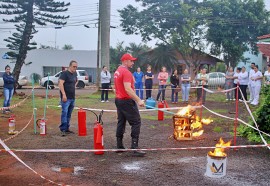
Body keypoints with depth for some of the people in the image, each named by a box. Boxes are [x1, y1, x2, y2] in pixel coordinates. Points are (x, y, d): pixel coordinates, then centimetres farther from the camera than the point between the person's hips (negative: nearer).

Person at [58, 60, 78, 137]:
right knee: (64, 112, -12)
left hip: (72, 97, 8)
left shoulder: (75, 74, 15)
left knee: (69, 114, 11)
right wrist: (64, 94, -25)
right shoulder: (65, 73, -9)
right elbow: (60, 83, -19)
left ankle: (67, 128, 18)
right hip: (66, 97, -8)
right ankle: (63, 129, -11)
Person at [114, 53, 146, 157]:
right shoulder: (126, 72, -17)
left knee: (121, 123, 14)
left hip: (119, 100, 10)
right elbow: (128, 89, -26)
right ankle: (134, 148, -11)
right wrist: (138, 100, -28)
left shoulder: (117, 71, 13)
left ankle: (119, 146, 18)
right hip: (127, 101, -10)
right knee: (136, 123, -7)